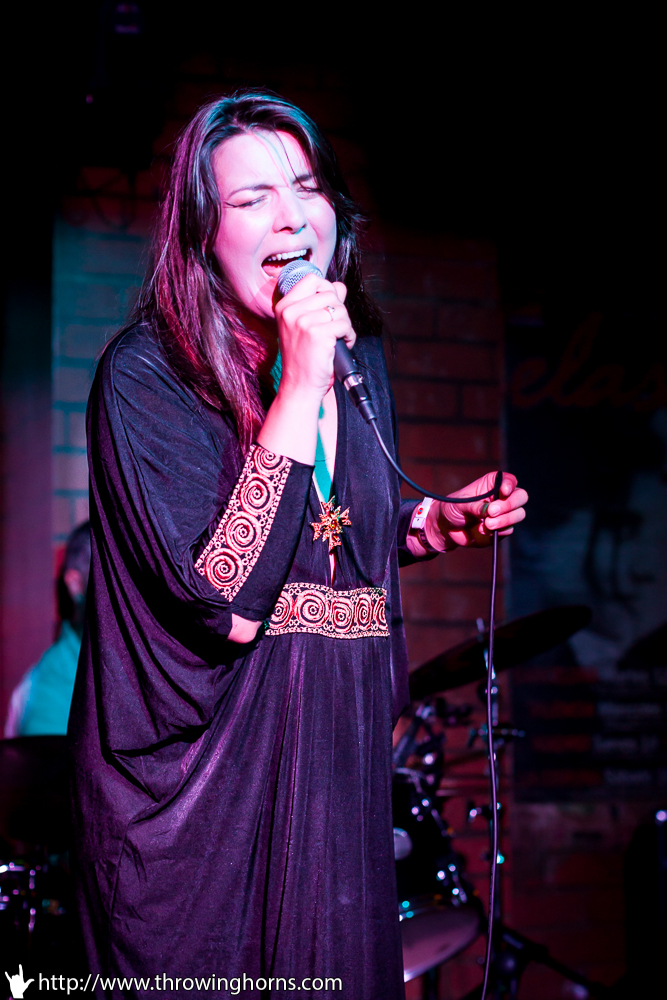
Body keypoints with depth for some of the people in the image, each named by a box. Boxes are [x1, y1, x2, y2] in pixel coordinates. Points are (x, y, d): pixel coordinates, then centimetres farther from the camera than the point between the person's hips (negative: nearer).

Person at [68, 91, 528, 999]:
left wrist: (440, 526, 2)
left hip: (339, 751, 6)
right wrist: (302, 385, -26)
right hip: (204, 778, -6)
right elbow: (227, 603, -25)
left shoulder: (361, 354, 6)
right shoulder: (146, 373, -15)